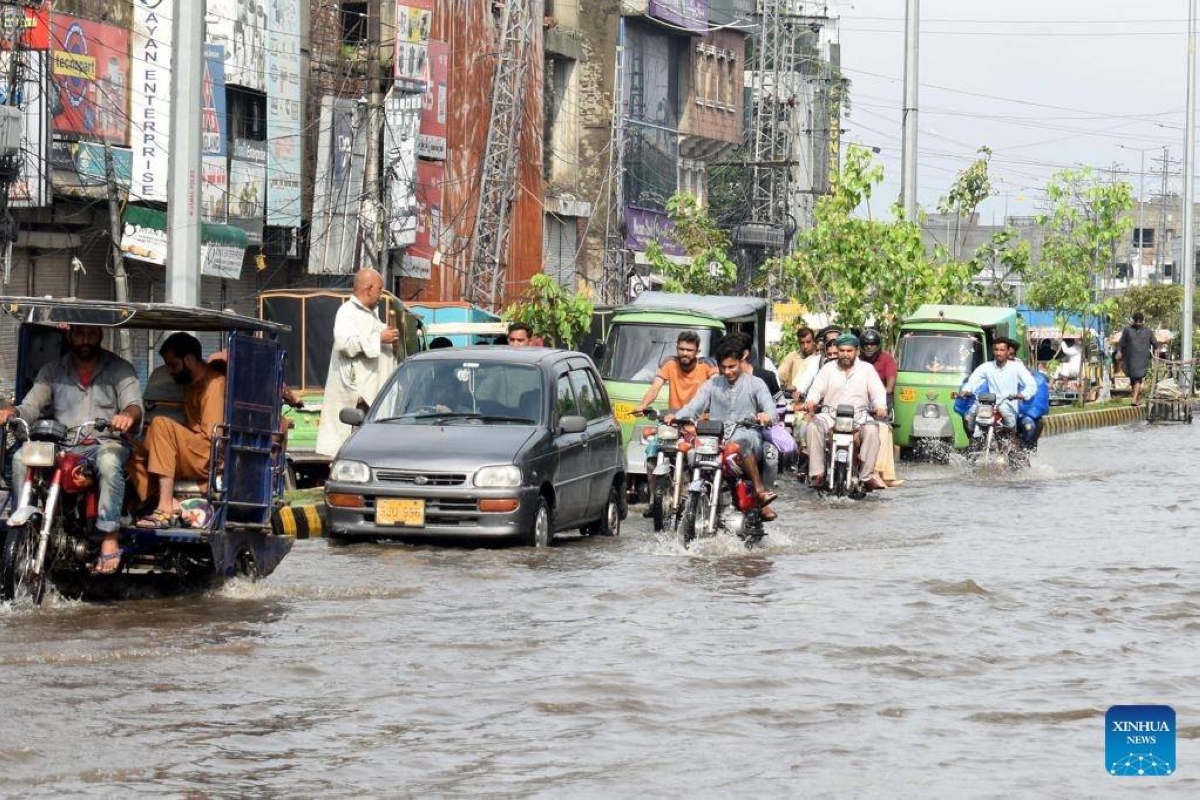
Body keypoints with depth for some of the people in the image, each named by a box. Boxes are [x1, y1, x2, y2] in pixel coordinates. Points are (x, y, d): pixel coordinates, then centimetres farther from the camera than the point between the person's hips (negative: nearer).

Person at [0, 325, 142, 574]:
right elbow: (31, 407, 6)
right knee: (21, 457, -25)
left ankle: (110, 538, -35)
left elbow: (135, 406, -5)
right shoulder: (52, 371, 15)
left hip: (106, 443, -3)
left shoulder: (119, 368, 8)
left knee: (109, 462, -39)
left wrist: (128, 415, -31)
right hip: (62, 446, 3)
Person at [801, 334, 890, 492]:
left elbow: (878, 391, 0)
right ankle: (817, 473, -27)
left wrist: (880, 407, -22)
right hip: (830, 415, 1)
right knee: (813, 427, -29)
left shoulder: (867, 369, 9)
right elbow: (817, 389, 1)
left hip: (858, 417, -1)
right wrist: (810, 401, -23)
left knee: (872, 430, -32)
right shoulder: (828, 368, 11)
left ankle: (867, 475, -25)